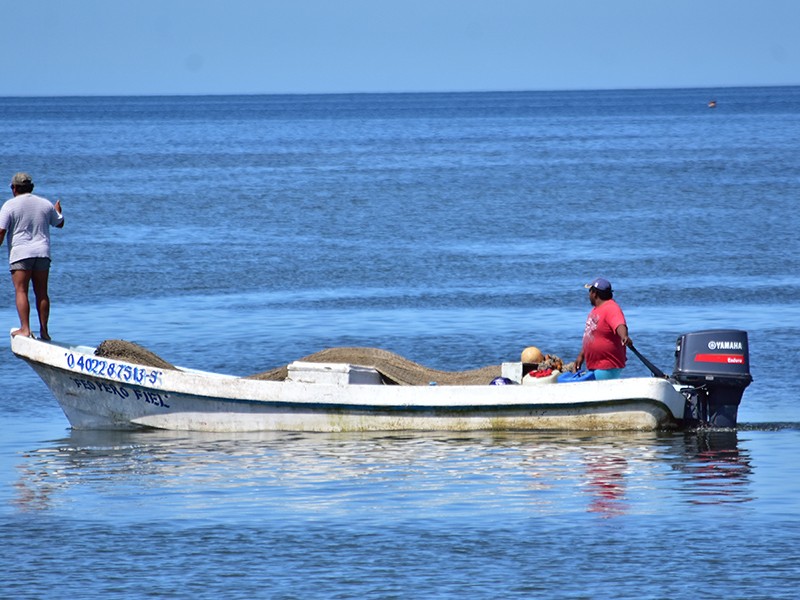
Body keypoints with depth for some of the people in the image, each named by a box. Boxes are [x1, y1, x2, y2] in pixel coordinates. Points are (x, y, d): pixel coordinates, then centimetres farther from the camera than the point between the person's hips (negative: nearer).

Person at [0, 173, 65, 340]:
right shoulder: (45, 204, 9)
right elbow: (59, 223, 24)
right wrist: (58, 211, 44)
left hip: (20, 253, -4)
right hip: (42, 253, 4)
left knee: (21, 291, -3)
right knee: (41, 292, 8)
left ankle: (25, 328, -12)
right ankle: (44, 331, 7)